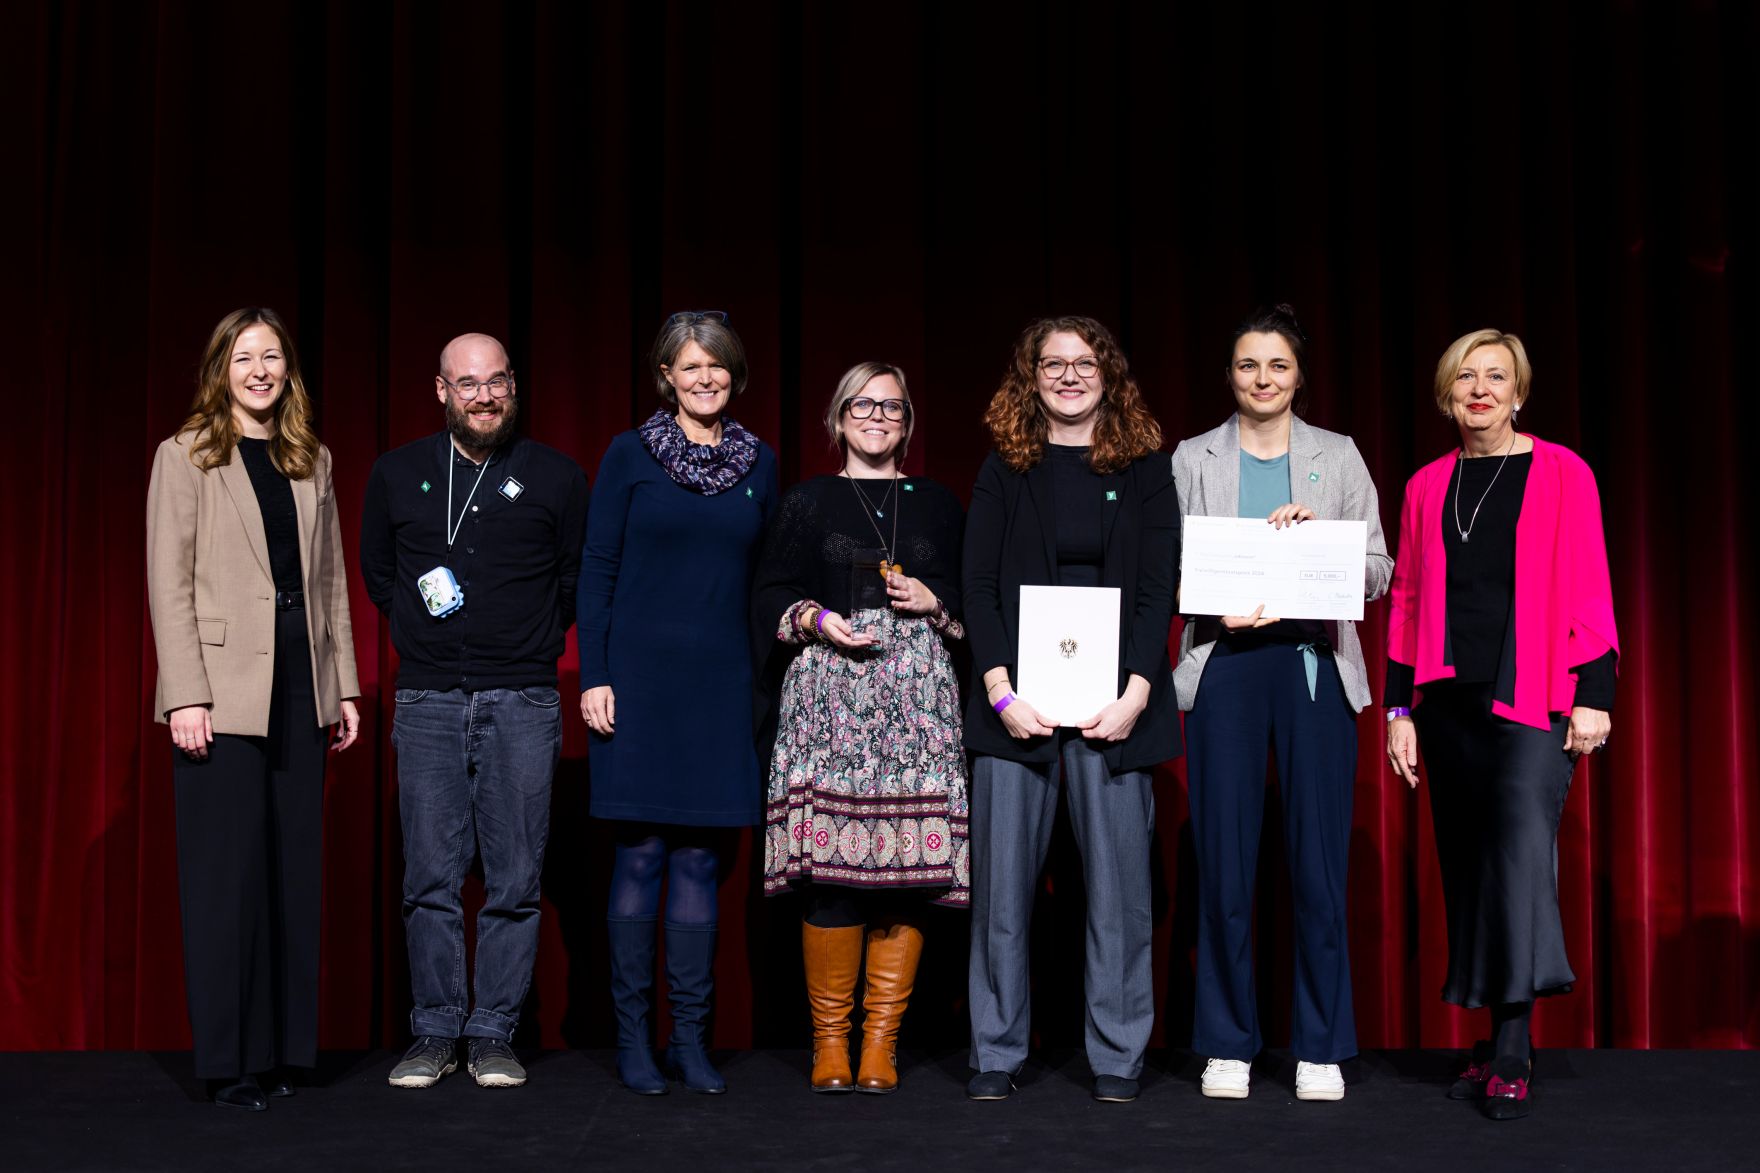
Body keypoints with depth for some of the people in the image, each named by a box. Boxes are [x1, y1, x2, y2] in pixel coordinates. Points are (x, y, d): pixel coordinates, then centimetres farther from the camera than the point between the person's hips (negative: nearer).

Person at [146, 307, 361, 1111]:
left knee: (295, 869, 7)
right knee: (227, 872, -1)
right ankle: (228, 1060, 7)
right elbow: (168, 582, -5)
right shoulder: (185, 457, 1)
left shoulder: (312, 462, 14)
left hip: (300, 686, 5)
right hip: (224, 692, -5)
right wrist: (186, 696, -13)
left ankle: (286, 1046, 16)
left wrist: (343, 683, 9)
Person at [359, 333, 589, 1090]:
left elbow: (580, 578, 13)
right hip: (428, 700, 1)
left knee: (515, 880, 0)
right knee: (431, 877, 1)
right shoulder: (397, 474, 9)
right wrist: (420, 630, 12)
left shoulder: (556, 478, 5)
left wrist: (532, 642, 9)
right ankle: (435, 1034, 10)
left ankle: (494, 1035, 9)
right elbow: (377, 570, 21)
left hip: (522, 701, -1)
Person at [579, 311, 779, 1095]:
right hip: (641, 676, -2)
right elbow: (596, 570, 1)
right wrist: (593, 675, -7)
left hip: (723, 681, 3)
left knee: (701, 857, 4)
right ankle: (633, 1038, 9)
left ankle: (690, 1038, 12)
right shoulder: (630, 456, 2)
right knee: (641, 853, -1)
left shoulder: (759, 464, 11)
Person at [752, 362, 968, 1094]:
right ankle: (829, 1041, 2)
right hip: (828, 690, -1)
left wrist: (936, 602, -1)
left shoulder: (939, 505, 18)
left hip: (918, 695, 2)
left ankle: (882, 1041, 2)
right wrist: (815, 619, -8)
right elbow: (768, 596, 10)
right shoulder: (807, 502, 13)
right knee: (830, 868, -9)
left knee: (910, 868, -6)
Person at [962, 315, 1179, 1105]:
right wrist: (1001, 691, -9)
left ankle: (1116, 1058, 9)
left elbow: (1158, 589, 3)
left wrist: (1136, 694, -9)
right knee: (1002, 878, 0)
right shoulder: (1003, 470, 10)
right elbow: (979, 587, 3)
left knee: (1117, 880, 0)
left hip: (1114, 701, 0)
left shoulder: (1143, 469, 9)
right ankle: (996, 1054, 9)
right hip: (1016, 699, 0)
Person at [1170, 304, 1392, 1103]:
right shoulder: (1193, 459, 11)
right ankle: (1227, 1045, 11)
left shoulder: (1338, 457, 11)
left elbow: (1378, 573, 7)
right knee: (1224, 860, 0)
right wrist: (1216, 609, -12)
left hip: (1315, 666, 0)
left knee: (1320, 862, -1)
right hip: (1224, 666, 0)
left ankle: (1320, 1048, 10)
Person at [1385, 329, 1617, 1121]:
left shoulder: (1562, 474, 2)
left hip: (1533, 699, -4)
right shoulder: (1427, 487, 11)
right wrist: (1398, 707, 8)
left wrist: (1594, 694, -8)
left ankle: (1510, 1054, -16)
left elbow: (1588, 588, -2)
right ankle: (1495, 1045, 15)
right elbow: (1406, 600, 12)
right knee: (1467, 866, 6)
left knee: (1522, 846, -18)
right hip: (1449, 701, 4)